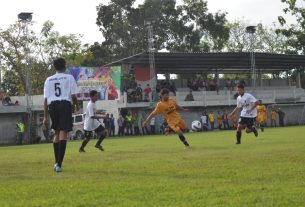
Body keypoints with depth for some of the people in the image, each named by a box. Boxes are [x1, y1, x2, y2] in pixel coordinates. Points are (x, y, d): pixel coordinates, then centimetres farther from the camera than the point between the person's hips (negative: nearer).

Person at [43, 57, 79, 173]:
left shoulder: (48, 80, 14)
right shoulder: (69, 78, 5)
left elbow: (45, 99, 9)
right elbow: (73, 95, -2)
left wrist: (45, 116, 11)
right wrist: (76, 106, 19)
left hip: (52, 106, 4)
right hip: (65, 104, -4)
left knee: (57, 133, 20)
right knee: (63, 133, -7)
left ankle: (56, 162, 19)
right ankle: (59, 164, -17)